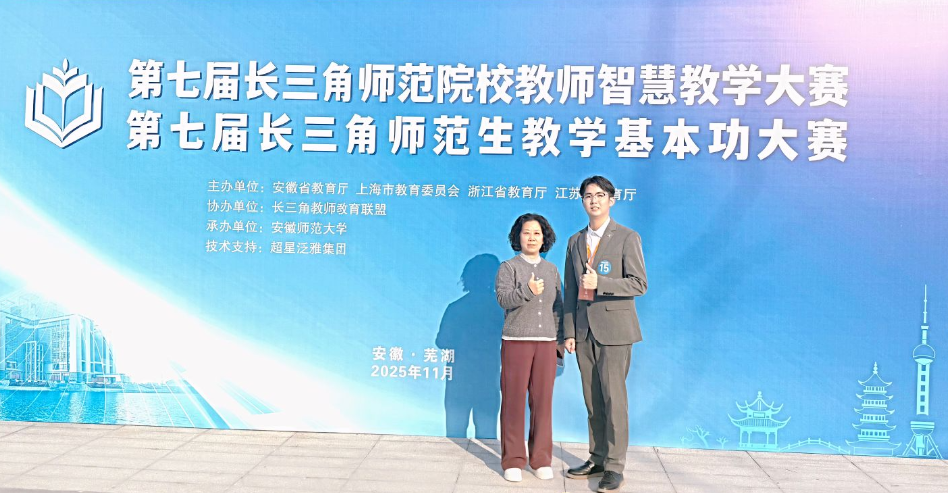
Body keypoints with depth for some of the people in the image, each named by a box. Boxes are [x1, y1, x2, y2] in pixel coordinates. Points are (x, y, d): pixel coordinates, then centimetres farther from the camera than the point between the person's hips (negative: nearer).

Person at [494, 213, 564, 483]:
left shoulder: (552, 270, 13)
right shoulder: (508, 268, 1)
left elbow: (558, 307, 15)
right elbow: (504, 298, -14)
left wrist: (560, 339, 10)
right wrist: (527, 291, -31)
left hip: (546, 342, 3)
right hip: (516, 341, -3)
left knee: (543, 400, 3)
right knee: (513, 400, -1)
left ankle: (541, 458, 14)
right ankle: (513, 460, 9)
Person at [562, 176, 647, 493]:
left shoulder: (627, 238, -1)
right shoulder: (576, 241, 14)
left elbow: (639, 284, -8)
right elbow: (570, 291, 13)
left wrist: (599, 282, -20)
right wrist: (568, 332, 7)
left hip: (614, 328, -5)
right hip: (584, 329, 5)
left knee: (614, 398, -3)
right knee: (592, 400, 10)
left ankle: (615, 467, 6)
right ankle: (597, 460, 21)